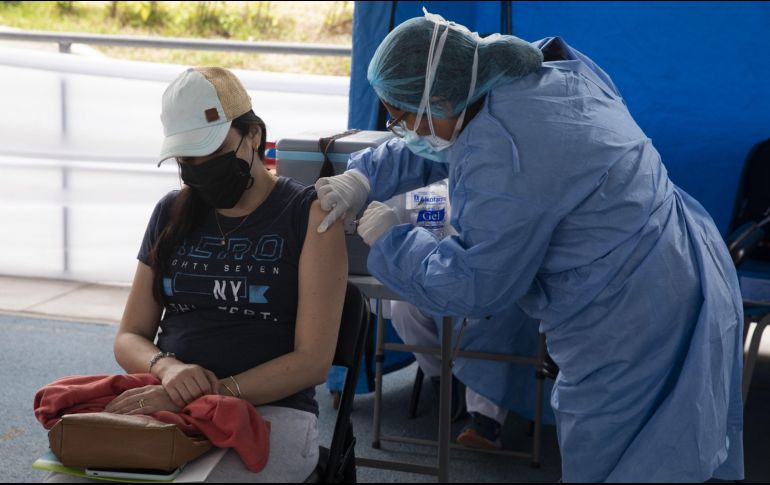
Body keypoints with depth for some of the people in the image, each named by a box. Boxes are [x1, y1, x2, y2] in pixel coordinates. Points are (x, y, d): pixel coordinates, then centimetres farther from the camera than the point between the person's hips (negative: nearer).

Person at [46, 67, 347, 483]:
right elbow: (129, 338, 16)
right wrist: (167, 368, -8)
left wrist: (209, 394, -18)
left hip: (270, 411, -4)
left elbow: (313, 360, -7)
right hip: (167, 406, 4)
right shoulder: (172, 213, 16)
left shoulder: (309, 214, 0)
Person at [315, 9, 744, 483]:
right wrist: (366, 178, 9)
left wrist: (389, 241, -2)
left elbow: (475, 288, -15)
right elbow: (440, 141, 19)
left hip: (635, 325, -9)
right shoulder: (534, 75, 2)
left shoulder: (502, 160, -25)